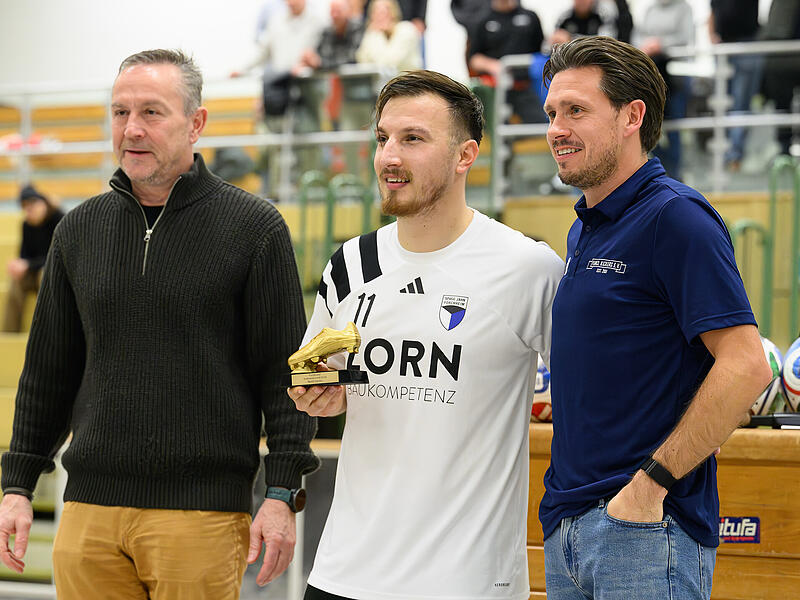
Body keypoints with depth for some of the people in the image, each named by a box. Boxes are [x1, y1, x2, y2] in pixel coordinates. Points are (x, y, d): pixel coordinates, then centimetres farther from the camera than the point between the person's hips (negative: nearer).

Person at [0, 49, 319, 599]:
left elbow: (285, 371, -2)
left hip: (203, 510, -4)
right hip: (89, 511, 4)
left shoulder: (254, 227, 0)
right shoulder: (79, 230, 13)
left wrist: (282, 494, -8)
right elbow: (48, 373, 18)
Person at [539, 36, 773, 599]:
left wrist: (651, 483, -19)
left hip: (645, 529, -9)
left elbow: (745, 367, -19)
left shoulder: (676, 217, -11)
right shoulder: (583, 231, 17)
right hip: (566, 525, 9)